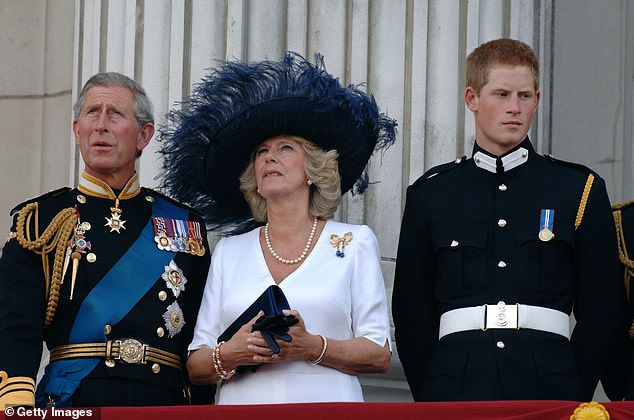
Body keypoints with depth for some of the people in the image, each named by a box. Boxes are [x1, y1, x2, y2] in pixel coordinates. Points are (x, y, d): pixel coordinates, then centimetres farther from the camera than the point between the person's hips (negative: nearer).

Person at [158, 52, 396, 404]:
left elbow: (379, 356, 3)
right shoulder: (229, 252, 15)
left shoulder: (354, 243, 10)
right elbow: (196, 367, 10)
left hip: (327, 405, -2)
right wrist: (229, 355, -9)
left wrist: (313, 347, -11)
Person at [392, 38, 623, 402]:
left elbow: (601, 310, 8)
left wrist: (573, 396, 1)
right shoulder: (429, 194, 11)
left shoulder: (580, 190, 9)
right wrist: (433, 395, 3)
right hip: (455, 391, 1)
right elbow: (411, 312, 12)